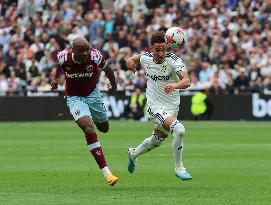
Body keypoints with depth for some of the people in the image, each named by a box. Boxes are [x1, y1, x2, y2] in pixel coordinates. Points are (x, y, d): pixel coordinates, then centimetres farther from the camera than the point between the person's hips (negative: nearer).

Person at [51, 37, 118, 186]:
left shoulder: (95, 56, -25)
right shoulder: (64, 57, -23)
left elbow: (107, 69, -2)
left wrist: (113, 84, 15)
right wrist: (56, 78, 22)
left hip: (92, 94, 3)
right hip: (74, 98, -2)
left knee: (104, 128, 18)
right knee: (89, 130, -22)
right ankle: (106, 172, -22)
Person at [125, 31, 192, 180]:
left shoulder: (173, 60, -19)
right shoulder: (145, 58, -10)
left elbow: (186, 81, -33)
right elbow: (136, 58, 17)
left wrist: (175, 85, -53)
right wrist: (131, 60, -5)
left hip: (172, 106, 2)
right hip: (155, 105, -2)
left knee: (157, 140, 22)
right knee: (179, 130, -26)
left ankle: (133, 153, 52)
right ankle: (179, 168, -10)